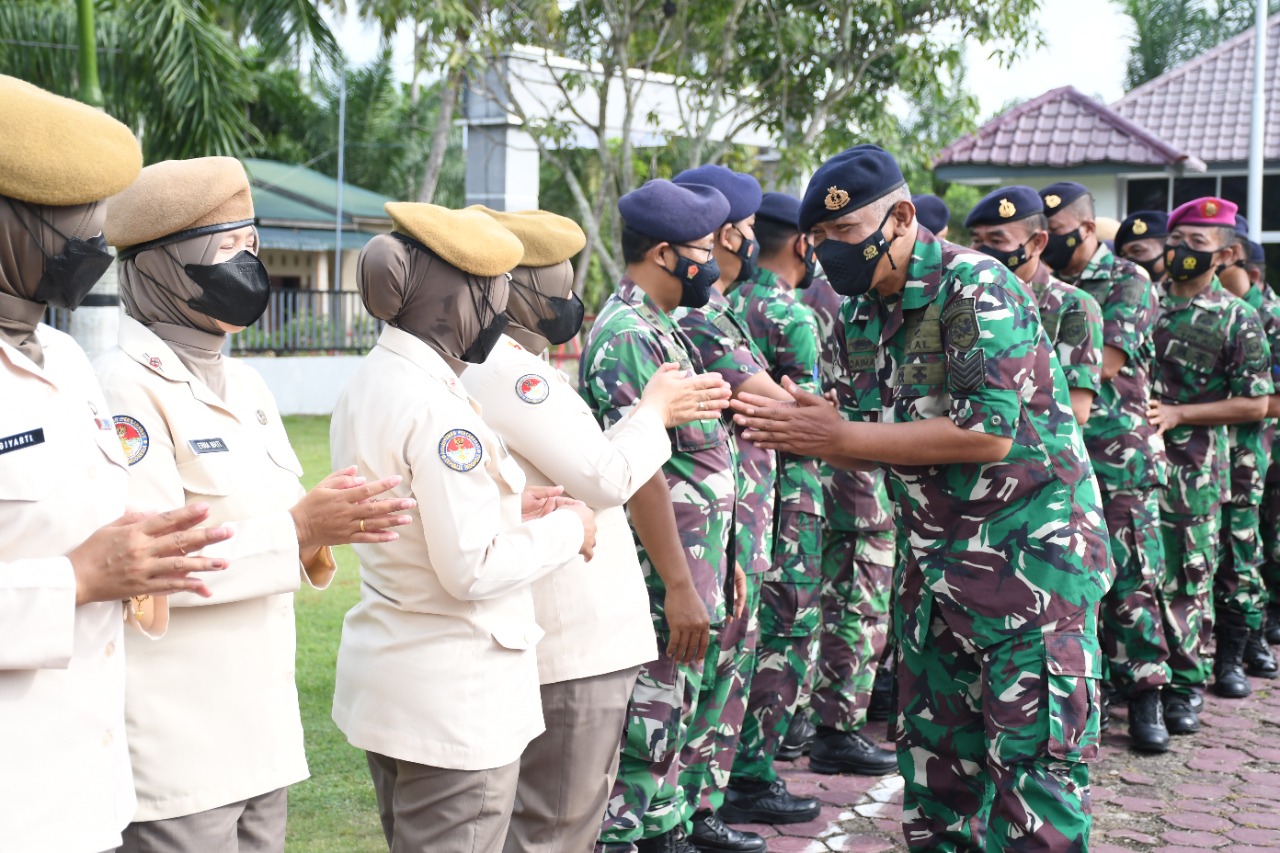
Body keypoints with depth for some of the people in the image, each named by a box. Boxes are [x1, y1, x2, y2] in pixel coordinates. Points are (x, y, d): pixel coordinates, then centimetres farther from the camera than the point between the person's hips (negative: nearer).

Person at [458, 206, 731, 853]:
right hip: (572, 647, -11)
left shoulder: (501, 365, 15)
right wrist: (652, 411, -3)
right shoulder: (510, 370, -19)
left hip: (574, 635, 11)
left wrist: (656, 412, 14)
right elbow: (605, 478, -19)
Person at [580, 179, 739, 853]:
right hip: (662, 587, -10)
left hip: (692, 573, 10)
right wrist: (679, 586, -22)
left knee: (672, 722, 17)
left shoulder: (662, 330, 16)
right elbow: (638, 472, -22)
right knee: (645, 734, -2)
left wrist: (720, 563, 21)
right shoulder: (628, 336, -17)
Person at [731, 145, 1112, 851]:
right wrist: (804, 433, -9)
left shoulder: (975, 286, -16)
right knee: (933, 746, 13)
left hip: (1028, 547, -8)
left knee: (1031, 754, -5)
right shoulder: (862, 316, 8)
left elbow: (988, 433, -25)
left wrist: (836, 436, -20)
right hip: (932, 556, 8)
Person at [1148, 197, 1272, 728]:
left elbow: (1255, 404, -5)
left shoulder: (1237, 318, -2)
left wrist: (1177, 415, -12)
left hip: (1193, 468, -4)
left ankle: (1184, 687, 8)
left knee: (1185, 580, 0)